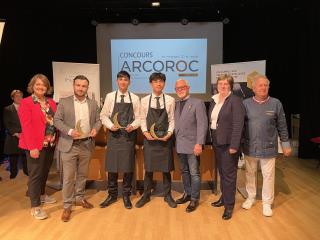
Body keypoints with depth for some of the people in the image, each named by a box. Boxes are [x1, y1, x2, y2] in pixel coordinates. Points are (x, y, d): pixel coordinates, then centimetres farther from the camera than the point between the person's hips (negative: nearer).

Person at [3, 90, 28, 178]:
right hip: (13, 139, 0)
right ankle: (13, 176, 15)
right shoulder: (7, 109, 8)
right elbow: (7, 124, 0)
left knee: (25, 161, 2)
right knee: (13, 162, 4)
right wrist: (16, 134, -11)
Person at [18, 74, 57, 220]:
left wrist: (56, 140, 0)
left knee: (45, 172, 19)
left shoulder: (51, 102, 10)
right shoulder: (25, 103, -8)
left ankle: (41, 195, 39)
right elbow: (26, 126, -15)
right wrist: (32, 147, -19)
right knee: (35, 175, 2)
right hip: (36, 146, -6)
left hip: (50, 144, 6)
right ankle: (35, 207, 12)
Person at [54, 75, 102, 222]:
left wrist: (95, 129, -12)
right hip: (69, 145, -3)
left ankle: (79, 198, 31)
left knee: (82, 174, 15)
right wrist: (70, 131, -20)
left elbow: (98, 120, 10)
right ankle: (67, 205, 13)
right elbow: (57, 120, -4)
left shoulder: (93, 104, 8)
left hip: (87, 145, 3)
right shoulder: (64, 102, 0)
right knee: (68, 176, 1)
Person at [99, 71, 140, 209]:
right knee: (112, 166, 6)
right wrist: (111, 126, -13)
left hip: (129, 135, 0)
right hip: (114, 135, 0)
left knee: (128, 166, 7)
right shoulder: (110, 97, 2)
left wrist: (132, 126, -15)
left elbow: (138, 118, 4)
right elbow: (103, 116, 4)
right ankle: (112, 195, 25)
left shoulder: (135, 98, 3)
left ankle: (126, 195, 24)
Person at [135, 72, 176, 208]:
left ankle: (167, 195, 26)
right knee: (149, 168, 10)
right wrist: (145, 132, -11)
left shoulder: (170, 100, -1)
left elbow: (172, 120, 0)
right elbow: (142, 119, 3)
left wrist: (169, 133, -13)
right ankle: (146, 195, 27)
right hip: (149, 137, 1)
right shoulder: (144, 100, 2)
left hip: (165, 138, 0)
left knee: (166, 168, 9)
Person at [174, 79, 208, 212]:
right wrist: (175, 141, 0)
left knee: (194, 173, 3)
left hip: (192, 144, -5)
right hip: (180, 144, 5)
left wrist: (199, 143, -18)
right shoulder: (175, 104, 11)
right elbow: (175, 123, 9)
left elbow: (202, 124, -12)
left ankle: (194, 199, 15)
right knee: (184, 171, 16)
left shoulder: (197, 103, -5)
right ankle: (187, 194, 31)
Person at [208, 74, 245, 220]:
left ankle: (229, 205, 15)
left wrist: (234, 146, -19)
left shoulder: (235, 101, -10)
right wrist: (212, 141, 8)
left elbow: (238, 125, -15)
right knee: (222, 172, 16)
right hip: (217, 143, 6)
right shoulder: (214, 100, 10)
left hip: (228, 144, -6)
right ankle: (224, 198, 32)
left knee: (229, 175, 2)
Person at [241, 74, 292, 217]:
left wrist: (286, 144, 4)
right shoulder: (246, 104, -3)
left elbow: (282, 126, 3)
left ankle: (267, 203, 25)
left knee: (268, 176, 8)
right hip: (249, 147, 1)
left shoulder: (276, 103, -3)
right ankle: (250, 197, 35)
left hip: (268, 148, -1)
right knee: (250, 173, 15)